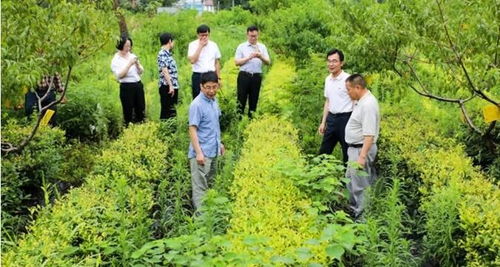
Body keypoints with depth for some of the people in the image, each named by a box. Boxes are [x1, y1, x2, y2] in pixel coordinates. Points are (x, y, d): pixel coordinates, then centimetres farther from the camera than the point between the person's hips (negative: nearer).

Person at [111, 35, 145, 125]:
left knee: (141, 110, 8)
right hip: (126, 87, -5)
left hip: (138, 85, 5)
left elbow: (141, 72, 12)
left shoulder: (132, 56, 11)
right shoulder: (116, 60, -4)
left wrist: (137, 64, -7)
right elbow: (119, 75, -16)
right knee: (128, 112, -1)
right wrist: (129, 64, -19)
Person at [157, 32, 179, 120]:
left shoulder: (167, 53, 16)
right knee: (166, 110, -4)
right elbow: (164, 71, -19)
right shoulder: (162, 54, -12)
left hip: (173, 86, 9)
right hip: (167, 86, -9)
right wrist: (170, 85, -23)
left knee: (172, 110, 13)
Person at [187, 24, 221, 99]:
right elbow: (192, 60, -17)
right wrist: (200, 46, -14)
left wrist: (218, 78, 8)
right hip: (198, 76, -3)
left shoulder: (213, 45, 7)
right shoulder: (193, 45, -3)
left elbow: (217, 62, 11)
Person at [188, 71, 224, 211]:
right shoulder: (197, 105, -17)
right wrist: (198, 152, -23)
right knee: (200, 187, -3)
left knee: (209, 184, 18)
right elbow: (192, 129, -19)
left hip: (213, 151, 8)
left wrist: (219, 143, 21)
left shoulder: (214, 101, 7)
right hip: (202, 152, -8)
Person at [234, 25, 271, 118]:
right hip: (244, 76, -2)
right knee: (241, 99, -1)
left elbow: (268, 62, 2)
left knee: (254, 100, 8)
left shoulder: (262, 47, 10)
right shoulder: (241, 47, 4)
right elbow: (237, 62, -4)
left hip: (257, 76, 2)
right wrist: (249, 57, -15)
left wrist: (261, 57, -18)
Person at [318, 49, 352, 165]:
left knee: (348, 153, 5)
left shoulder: (347, 79, -13)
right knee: (324, 152, 14)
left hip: (345, 118, -7)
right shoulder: (328, 79, 8)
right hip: (331, 118, 7)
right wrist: (323, 122, 17)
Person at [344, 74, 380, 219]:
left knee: (359, 185, -3)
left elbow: (369, 135, -27)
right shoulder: (362, 101, 8)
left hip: (362, 149, -11)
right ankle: (354, 208, 35)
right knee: (351, 181, 21)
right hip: (355, 148, 11)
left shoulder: (368, 104, -24)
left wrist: (362, 156, -30)